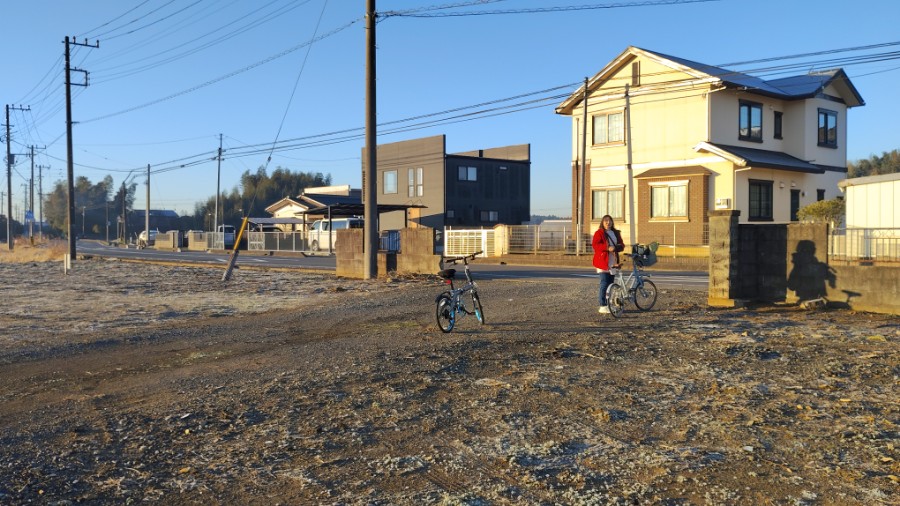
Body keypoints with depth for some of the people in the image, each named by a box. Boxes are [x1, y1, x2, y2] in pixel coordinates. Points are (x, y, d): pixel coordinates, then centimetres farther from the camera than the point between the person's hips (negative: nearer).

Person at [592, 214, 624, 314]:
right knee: (604, 284, -10)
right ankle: (603, 306, -7)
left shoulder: (616, 233, 17)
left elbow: (622, 244, 14)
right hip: (603, 262, -6)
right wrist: (607, 248, -24)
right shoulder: (599, 233, -2)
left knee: (611, 284, 9)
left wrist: (616, 247, -9)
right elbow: (595, 245, -14)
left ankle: (609, 304, 18)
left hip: (613, 262, 6)